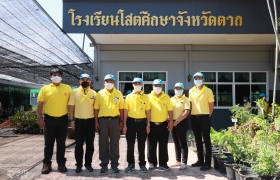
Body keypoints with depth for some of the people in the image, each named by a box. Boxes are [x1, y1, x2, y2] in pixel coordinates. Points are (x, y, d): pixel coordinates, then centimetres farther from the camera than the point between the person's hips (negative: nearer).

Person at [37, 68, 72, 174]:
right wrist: (39, 118, -5)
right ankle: (47, 164, 15)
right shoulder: (45, 88, 2)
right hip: (49, 119, 0)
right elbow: (40, 104, 2)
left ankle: (61, 163, 18)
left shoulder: (67, 88, 3)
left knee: (61, 143, 9)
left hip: (63, 119, 1)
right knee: (48, 143, 6)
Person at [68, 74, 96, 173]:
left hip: (90, 121, 1)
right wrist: (72, 120, -4)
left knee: (90, 144, 7)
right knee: (79, 144, 4)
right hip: (78, 121, -1)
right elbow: (71, 107, 1)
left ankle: (88, 164, 19)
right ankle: (79, 164, 14)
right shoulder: (74, 92, 2)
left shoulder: (94, 93, 6)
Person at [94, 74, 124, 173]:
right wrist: (96, 122, -2)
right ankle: (104, 164, 15)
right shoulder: (100, 94, 3)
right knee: (103, 143, 5)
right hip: (103, 120, 0)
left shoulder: (118, 94, 6)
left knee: (114, 143, 5)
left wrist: (121, 121, 3)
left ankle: (114, 164, 15)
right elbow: (96, 108, 3)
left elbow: (121, 108, 8)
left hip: (115, 120, 1)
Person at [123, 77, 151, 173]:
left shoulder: (145, 97, 6)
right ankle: (131, 164, 18)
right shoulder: (129, 97, 5)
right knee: (130, 144, 6)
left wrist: (148, 125, 0)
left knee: (141, 144, 7)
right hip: (131, 122, 0)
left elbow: (148, 111, 5)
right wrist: (124, 124, -3)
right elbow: (125, 111, 3)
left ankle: (142, 164, 17)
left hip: (142, 122, 0)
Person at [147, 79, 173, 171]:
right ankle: (152, 163, 17)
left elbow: (170, 111, 5)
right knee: (151, 145, 5)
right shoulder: (149, 97, 1)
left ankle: (163, 163, 16)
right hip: (152, 124, -1)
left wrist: (171, 122, -2)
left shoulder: (166, 97, 6)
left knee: (163, 145, 6)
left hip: (163, 124, 1)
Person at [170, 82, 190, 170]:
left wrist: (177, 121, -17)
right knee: (176, 142, 11)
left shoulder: (185, 99, -2)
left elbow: (186, 112, -12)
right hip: (173, 123, 5)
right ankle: (178, 161, 19)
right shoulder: (172, 99, 13)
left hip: (182, 123, -5)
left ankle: (184, 163, -1)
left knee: (182, 143, -5)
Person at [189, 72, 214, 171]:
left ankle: (207, 163, 4)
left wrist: (208, 116, 0)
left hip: (204, 118, -5)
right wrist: (191, 114, 9)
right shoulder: (191, 91, 9)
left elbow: (211, 105, -1)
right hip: (194, 117, 5)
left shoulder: (208, 91, -4)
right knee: (198, 140, 12)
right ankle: (200, 160, 23)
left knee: (206, 140, -1)